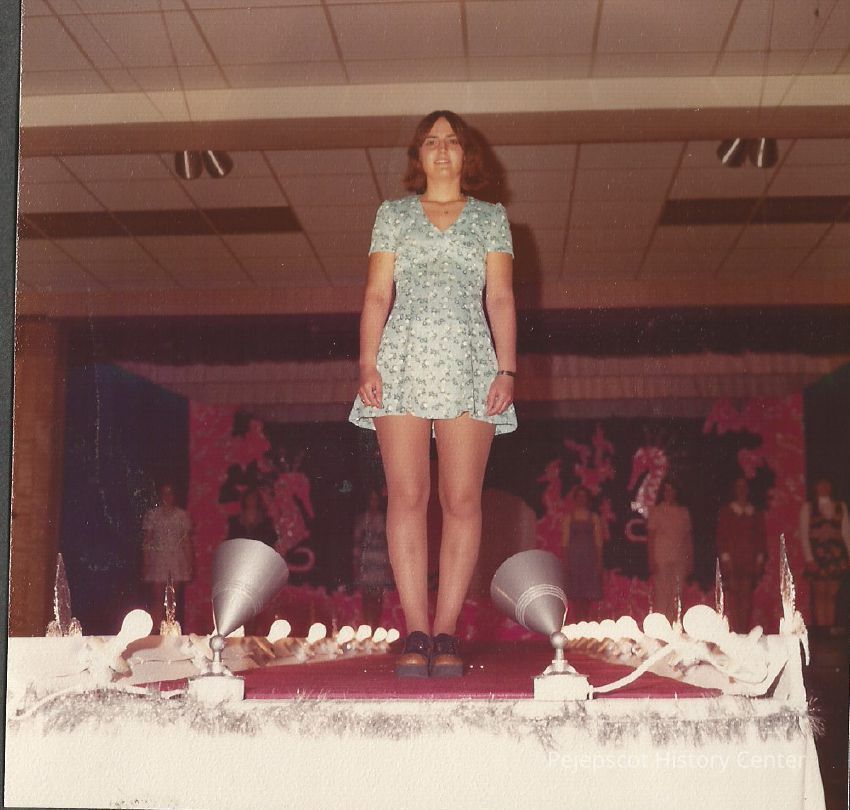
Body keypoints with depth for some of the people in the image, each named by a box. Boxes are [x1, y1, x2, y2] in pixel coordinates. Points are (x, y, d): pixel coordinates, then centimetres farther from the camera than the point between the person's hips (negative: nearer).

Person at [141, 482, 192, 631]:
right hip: (157, 561, -2)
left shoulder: (182, 515, 9)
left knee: (176, 599, 1)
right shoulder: (151, 514, 5)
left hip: (177, 561, 2)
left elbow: (187, 542, 10)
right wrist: (145, 564, -3)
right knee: (157, 599, -8)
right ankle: (155, 630, -5)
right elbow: (146, 541, 4)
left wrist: (190, 565, 4)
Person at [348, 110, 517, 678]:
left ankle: (445, 632, -3)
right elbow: (377, 295, 11)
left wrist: (507, 370, -3)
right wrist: (368, 364, -2)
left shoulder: (491, 218, 17)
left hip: (468, 361, 0)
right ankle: (416, 633, -6)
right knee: (407, 496, -8)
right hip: (403, 361, 0)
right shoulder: (393, 215, 18)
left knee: (462, 499, -7)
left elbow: (501, 299, 9)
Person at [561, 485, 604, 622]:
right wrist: (565, 562, -3)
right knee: (574, 595, -3)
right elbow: (565, 541, 5)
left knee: (589, 595, -3)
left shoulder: (594, 518, 7)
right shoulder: (569, 518, 8)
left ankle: (587, 620, -1)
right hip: (573, 556, 0)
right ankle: (576, 622, -1)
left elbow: (598, 542, 5)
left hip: (589, 558, 0)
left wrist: (599, 562, -3)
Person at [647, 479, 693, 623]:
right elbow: (650, 536, 1)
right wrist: (652, 560, -7)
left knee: (676, 597, 1)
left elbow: (689, 536, 13)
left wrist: (690, 561, 7)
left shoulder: (684, 512, 12)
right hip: (661, 560, -3)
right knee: (661, 596, -6)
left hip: (680, 560, 3)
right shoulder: (656, 511, 5)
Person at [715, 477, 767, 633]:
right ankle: (733, 631, -10)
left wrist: (760, 559, 2)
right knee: (732, 596, -9)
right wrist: (725, 557, -7)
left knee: (747, 596, -3)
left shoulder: (756, 513, 15)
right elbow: (721, 536, 3)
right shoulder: (725, 511, 9)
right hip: (731, 560, -2)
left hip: (751, 561, 2)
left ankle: (745, 631, -2)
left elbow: (761, 537, 12)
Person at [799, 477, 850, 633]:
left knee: (832, 594, 1)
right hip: (817, 554, -2)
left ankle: (831, 625, 4)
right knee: (819, 593, -5)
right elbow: (804, 534, 1)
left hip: (837, 554, 2)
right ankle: (820, 626, -4)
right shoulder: (808, 507, 6)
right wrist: (809, 558, -8)